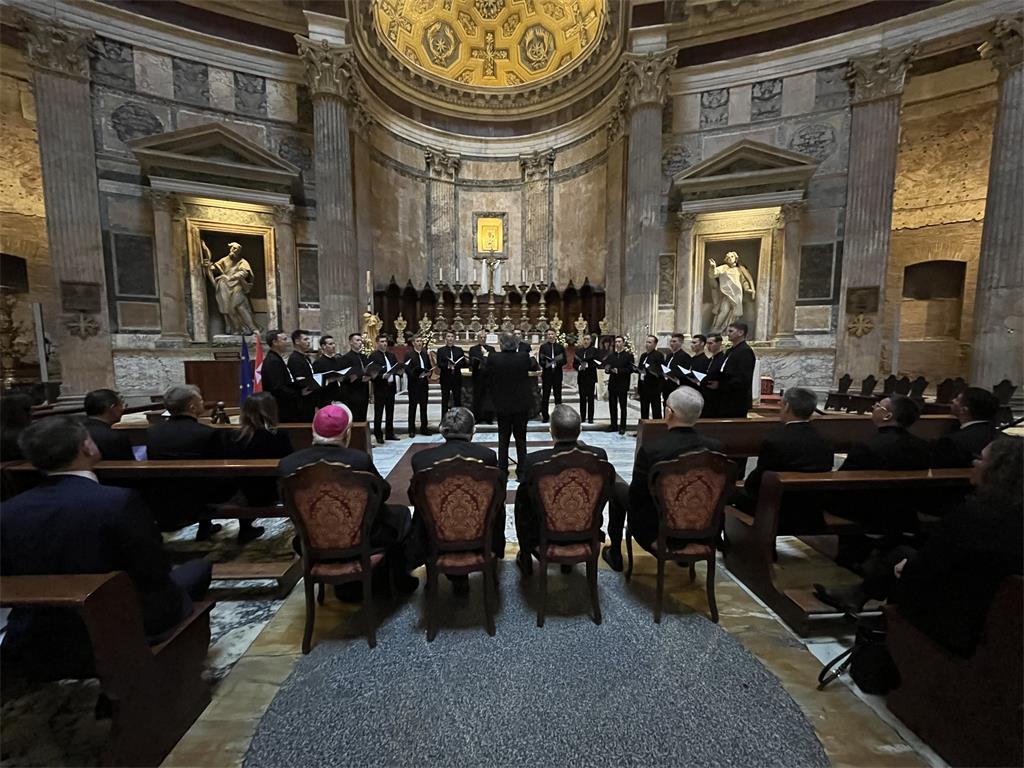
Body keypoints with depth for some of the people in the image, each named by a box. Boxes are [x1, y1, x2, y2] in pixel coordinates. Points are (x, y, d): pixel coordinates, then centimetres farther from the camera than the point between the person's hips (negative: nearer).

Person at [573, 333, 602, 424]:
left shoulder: (595, 350, 0)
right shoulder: (578, 351, 11)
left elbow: (598, 363, -7)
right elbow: (574, 364, 10)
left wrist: (587, 365, -17)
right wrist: (579, 367, -10)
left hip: (591, 377, -3)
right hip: (581, 377, 3)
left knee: (590, 398, -2)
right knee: (582, 398, 5)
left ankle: (590, 418, 3)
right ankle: (582, 416, 11)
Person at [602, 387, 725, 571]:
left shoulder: (650, 450, -28)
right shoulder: (716, 448, -16)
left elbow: (636, 495, -17)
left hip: (655, 530, -4)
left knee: (617, 490, 20)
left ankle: (615, 555, 31)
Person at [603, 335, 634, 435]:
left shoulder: (628, 355, -4)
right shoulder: (610, 354, 11)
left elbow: (630, 369, -10)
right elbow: (606, 366, 13)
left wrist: (619, 371, -19)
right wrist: (608, 369, -9)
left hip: (623, 384, -4)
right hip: (612, 383, 5)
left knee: (622, 406, 2)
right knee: (612, 405, 8)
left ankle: (622, 427, 8)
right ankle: (613, 425, 19)